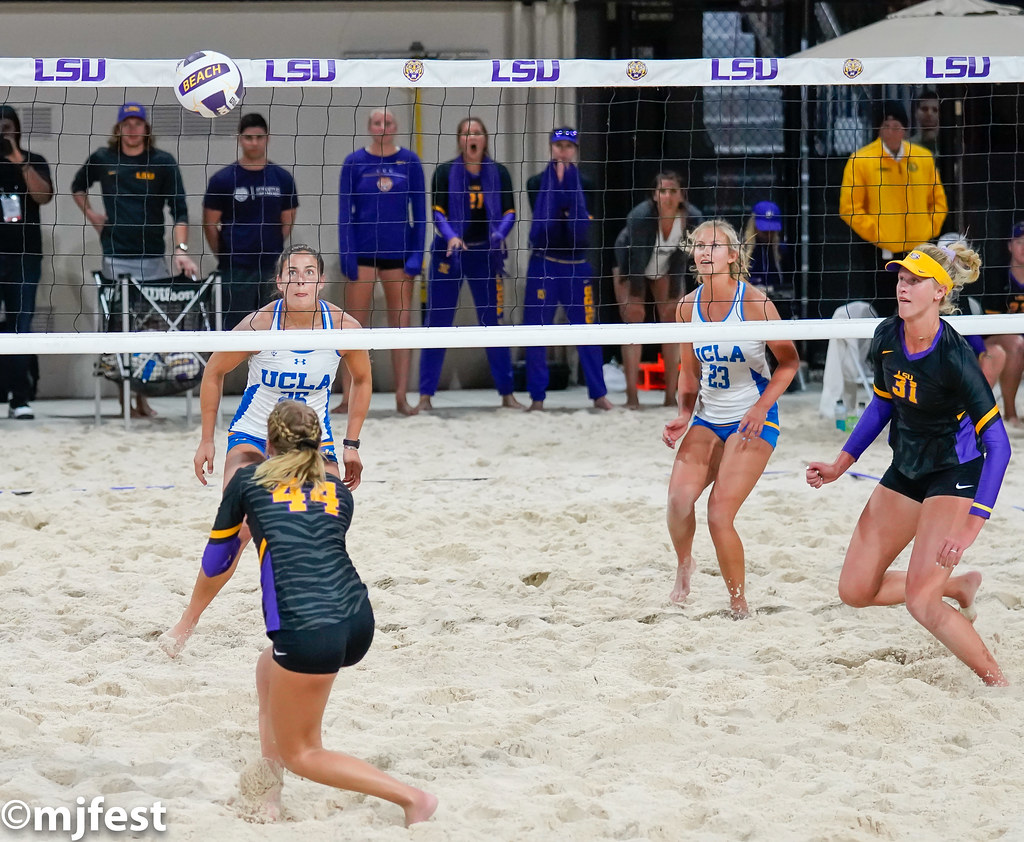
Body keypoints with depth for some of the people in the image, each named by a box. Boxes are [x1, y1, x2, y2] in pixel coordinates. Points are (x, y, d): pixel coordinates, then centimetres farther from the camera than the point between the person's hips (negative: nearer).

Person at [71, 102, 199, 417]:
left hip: (153, 258, 0)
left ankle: (142, 394, 12)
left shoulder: (163, 163, 2)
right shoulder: (102, 160, 6)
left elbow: (179, 210, -4)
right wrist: (90, 214, 9)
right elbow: (77, 187, 26)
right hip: (116, 257, 0)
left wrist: (181, 250, -17)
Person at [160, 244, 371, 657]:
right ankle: (187, 622, -4)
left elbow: (362, 380, 6)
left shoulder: (343, 328, -14)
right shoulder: (260, 324, -20)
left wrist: (350, 445, 4)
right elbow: (214, 372, -3)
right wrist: (207, 440, -2)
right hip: (253, 436, -3)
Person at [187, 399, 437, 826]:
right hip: (359, 619, 6)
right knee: (270, 668, 34)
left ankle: (413, 798, -3)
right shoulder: (338, 490, 23)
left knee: (298, 753, 11)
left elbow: (213, 566, 25)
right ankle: (270, 795, 28)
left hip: (308, 631, -6)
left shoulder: (248, 479, 14)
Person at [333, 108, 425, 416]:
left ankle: (402, 398, 8)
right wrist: (347, 256, -8)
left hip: (399, 252, 1)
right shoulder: (355, 163, 0)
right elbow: (345, 212, 0)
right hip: (362, 252, -1)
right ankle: (348, 399, 3)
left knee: (402, 326, 3)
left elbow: (419, 210, 4)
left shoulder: (410, 162, 2)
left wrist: (417, 255, -3)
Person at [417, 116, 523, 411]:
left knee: (494, 323, 3)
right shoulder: (445, 172, -1)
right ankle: (425, 395, 0)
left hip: (485, 254, 1)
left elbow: (509, 213, 0)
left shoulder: (498, 173, 4)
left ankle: (507, 394, 10)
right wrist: (450, 236, -26)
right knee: (437, 323, -4)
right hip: (449, 252, -1)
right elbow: (437, 212, -7)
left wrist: (499, 235, -20)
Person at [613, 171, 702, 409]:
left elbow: (680, 258, -18)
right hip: (631, 268, -3)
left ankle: (671, 396, -4)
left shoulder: (692, 218, -24)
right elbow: (637, 258, -28)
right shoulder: (640, 216, -33)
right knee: (633, 323, -13)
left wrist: (674, 297, -17)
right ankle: (632, 396, -16)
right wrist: (636, 298, -25)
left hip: (665, 271, 3)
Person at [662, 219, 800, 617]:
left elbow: (789, 360, -6)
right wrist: (685, 414, 0)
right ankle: (684, 564, 11)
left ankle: (739, 605, 4)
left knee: (719, 512, -14)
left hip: (753, 420, -4)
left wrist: (761, 407, -17)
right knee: (679, 495, -19)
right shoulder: (688, 307, 2)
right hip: (708, 419, 4)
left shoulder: (754, 302, -12)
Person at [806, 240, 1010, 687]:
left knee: (921, 602, -19)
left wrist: (971, 525, -33)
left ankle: (1000, 686, -4)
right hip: (906, 471, 7)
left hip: (956, 475, -7)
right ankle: (960, 586, 28)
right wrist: (841, 465, 11)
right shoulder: (887, 337, -6)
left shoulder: (954, 357, -27)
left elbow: (998, 444, -26)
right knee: (855, 590, 6)